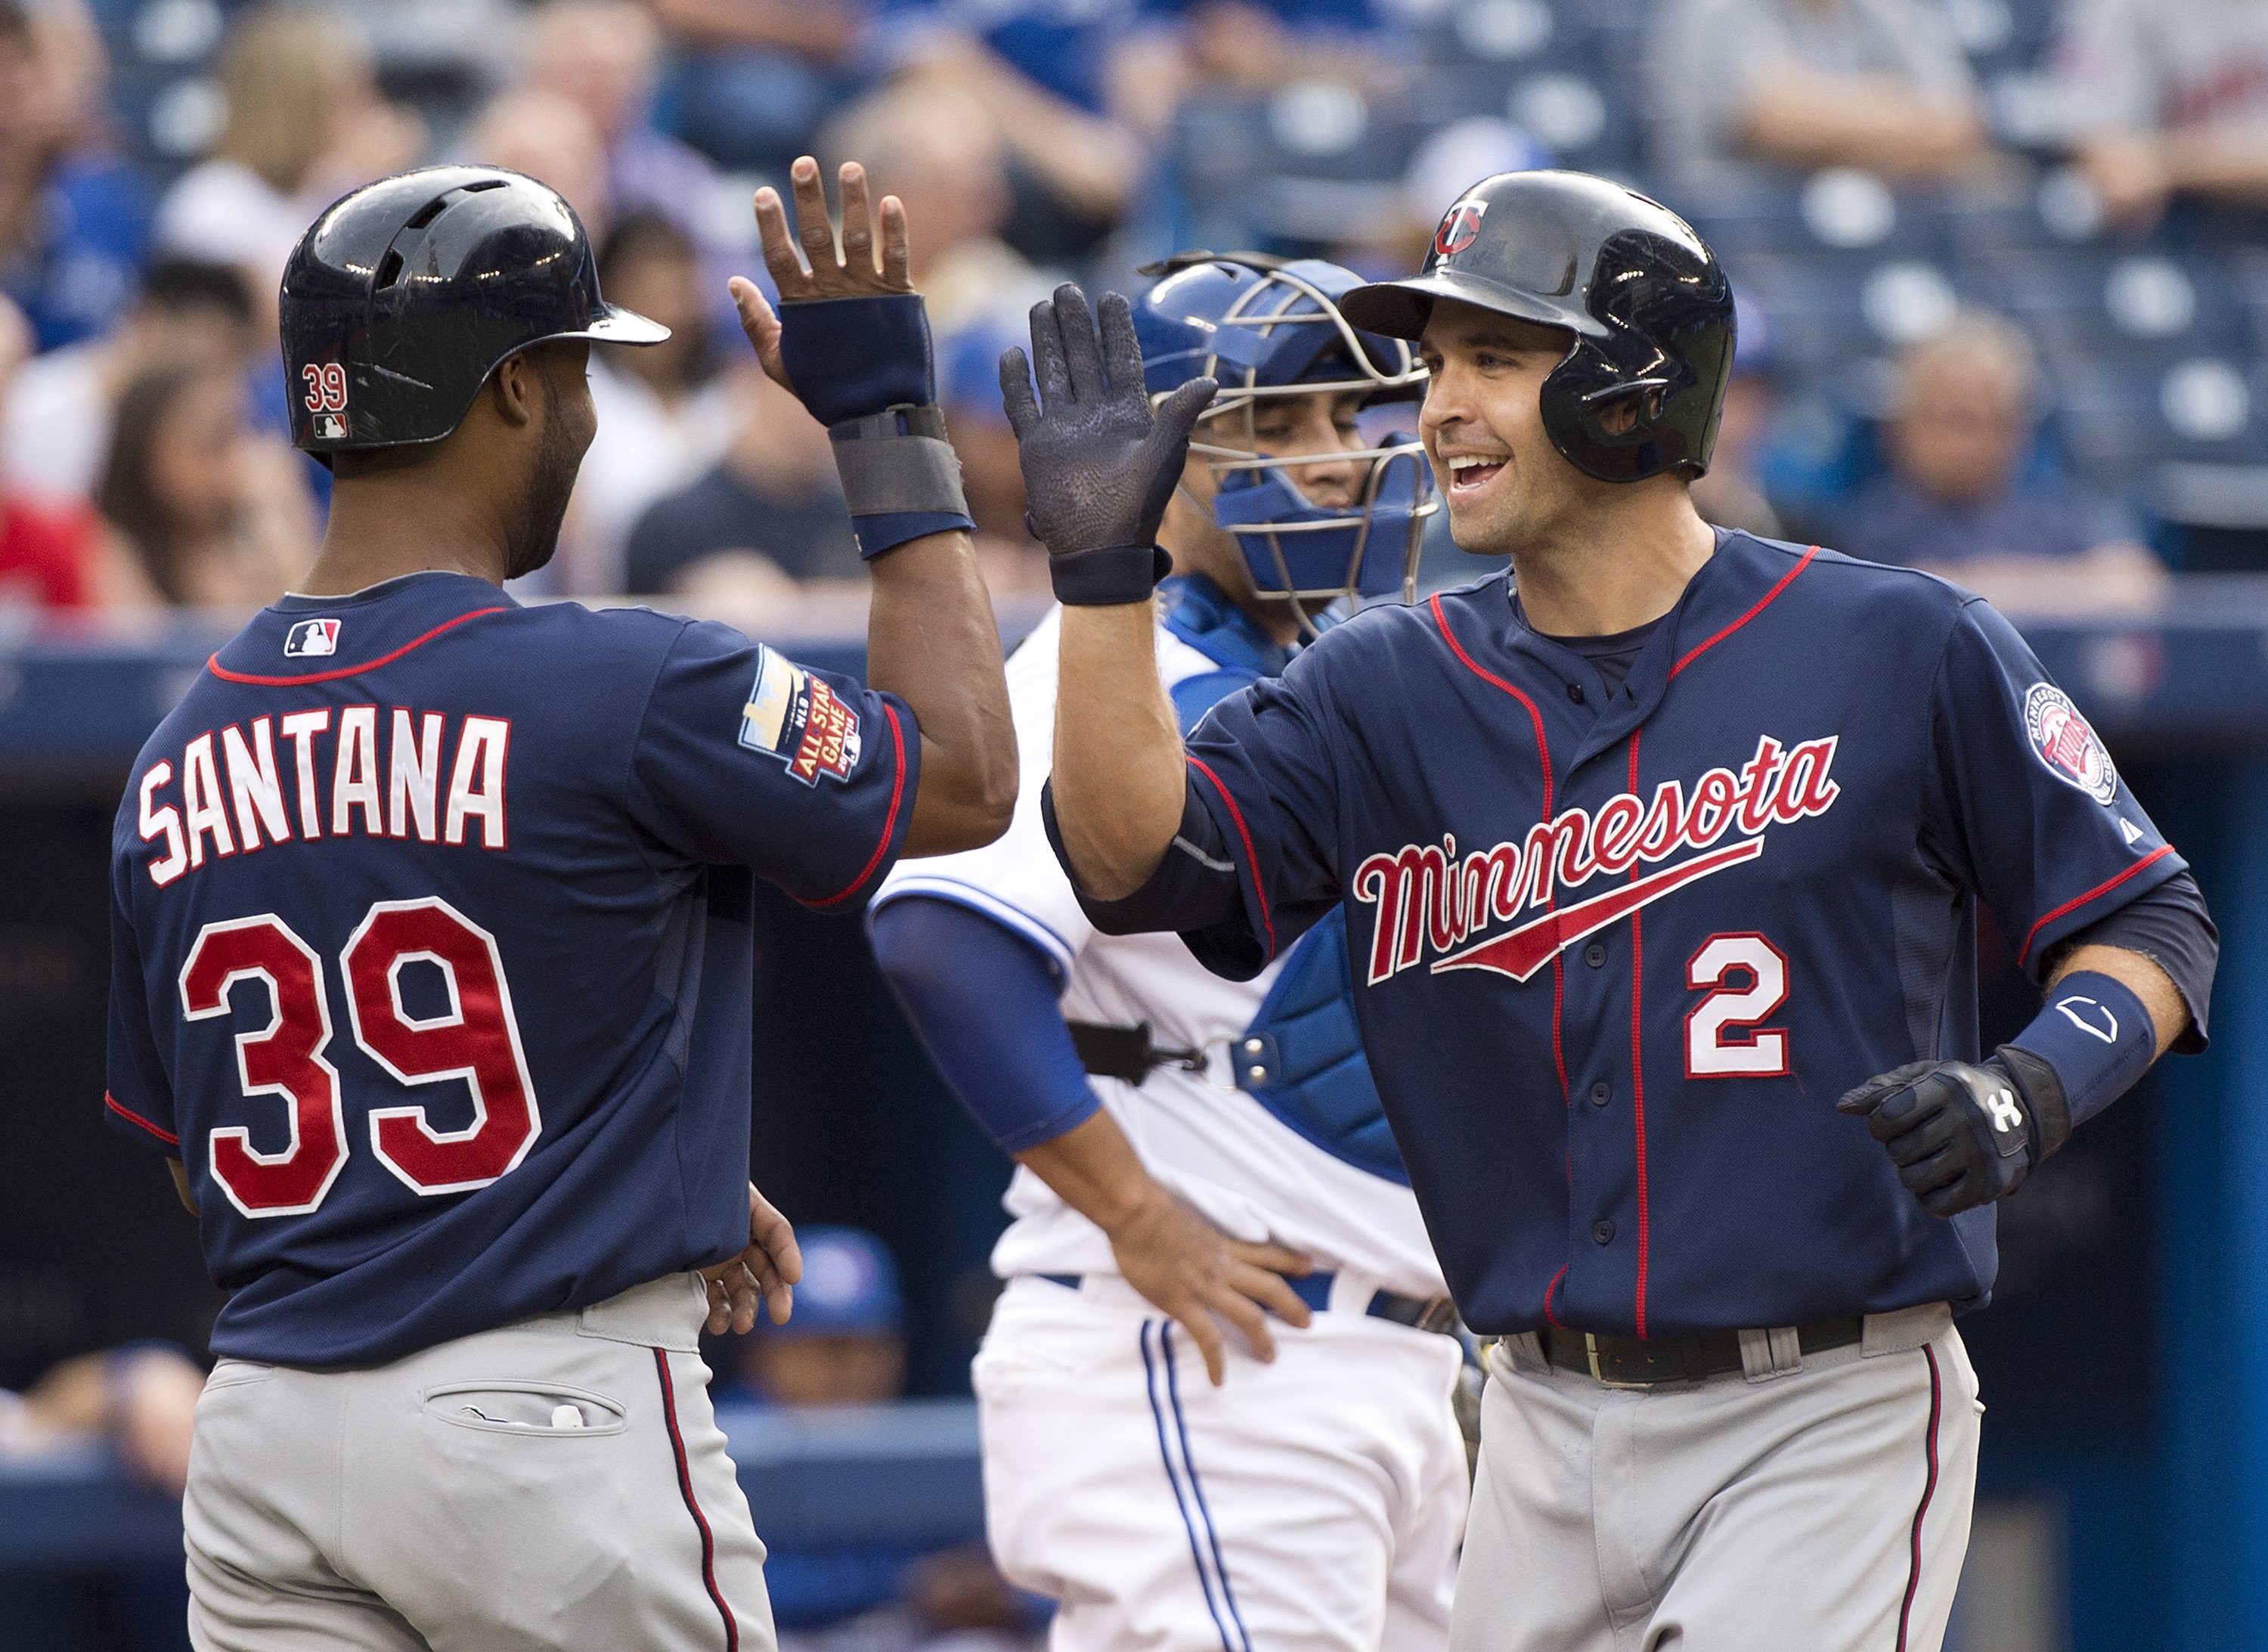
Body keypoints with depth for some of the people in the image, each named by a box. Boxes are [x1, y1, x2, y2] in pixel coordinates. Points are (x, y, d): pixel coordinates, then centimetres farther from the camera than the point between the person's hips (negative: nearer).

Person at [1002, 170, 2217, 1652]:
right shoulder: (1392, 690, 6)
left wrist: (2034, 1088, -17)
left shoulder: (1897, 650, -3)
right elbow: (1134, 856, -7)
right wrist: (1103, 565, -16)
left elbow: (2151, 922, 2)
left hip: (1830, 1420, -4)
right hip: (1551, 1435, 5)